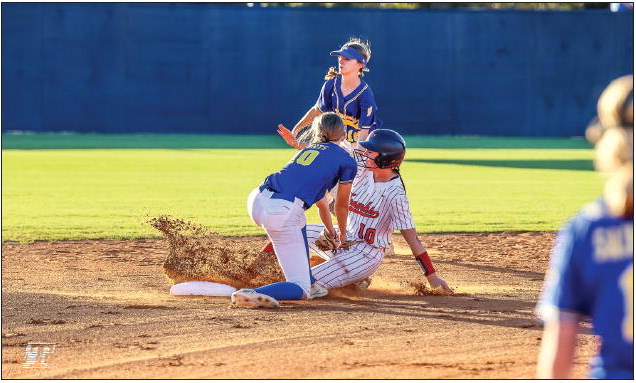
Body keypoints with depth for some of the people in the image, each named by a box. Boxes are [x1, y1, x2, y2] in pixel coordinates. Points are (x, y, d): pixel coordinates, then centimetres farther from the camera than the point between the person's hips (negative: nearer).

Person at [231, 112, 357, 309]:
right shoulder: (346, 161, 11)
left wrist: (331, 232, 56)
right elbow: (342, 205, 24)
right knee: (301, 290, -3)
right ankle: (254, 294, -28)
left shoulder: (308, 150, 30)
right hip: (282, 215, -7)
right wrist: (342, 234, 44)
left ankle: (309, 281, 40)